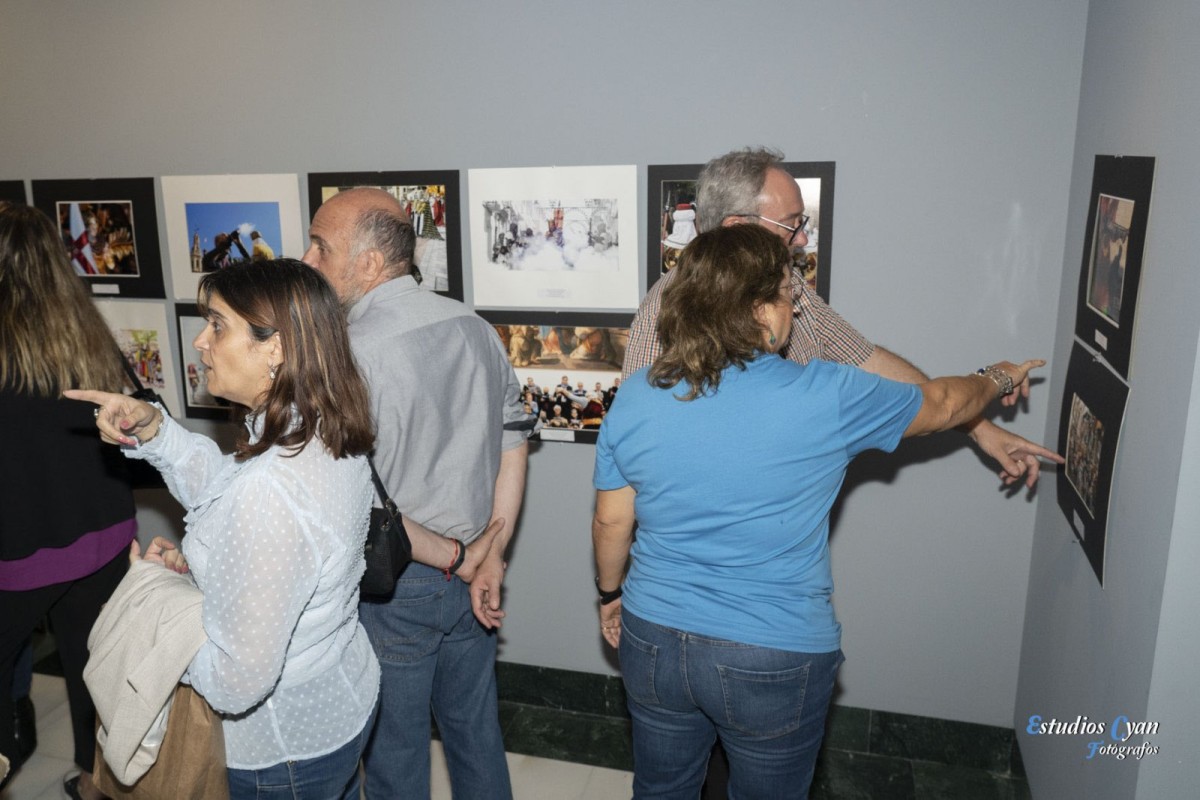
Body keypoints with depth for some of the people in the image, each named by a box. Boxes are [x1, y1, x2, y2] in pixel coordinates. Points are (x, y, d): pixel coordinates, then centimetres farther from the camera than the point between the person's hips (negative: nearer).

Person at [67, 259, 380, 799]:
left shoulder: (268, 495, -37)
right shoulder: (328, 434, -9)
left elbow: (238, 682, -30)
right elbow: (223, 487, 8)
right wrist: (153, 430, -7)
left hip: (287, 747, -8)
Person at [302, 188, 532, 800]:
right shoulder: (476, 328, -2)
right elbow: (513, 446, 0)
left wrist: (451, 556, -9)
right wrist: (490, 560, 1)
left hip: (394, 590, -6)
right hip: (470, 580, 6)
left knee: (395, 751, 18)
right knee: (476, 734, 24)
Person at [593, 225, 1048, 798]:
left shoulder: (634, 397, -9)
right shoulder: (824, 399, -18)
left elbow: (611, 522, 0)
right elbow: (939, 406, 0)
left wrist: (610, 592, 18)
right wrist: (999, 380, 22)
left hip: (654, 642, 4)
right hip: (775, 663, -3)